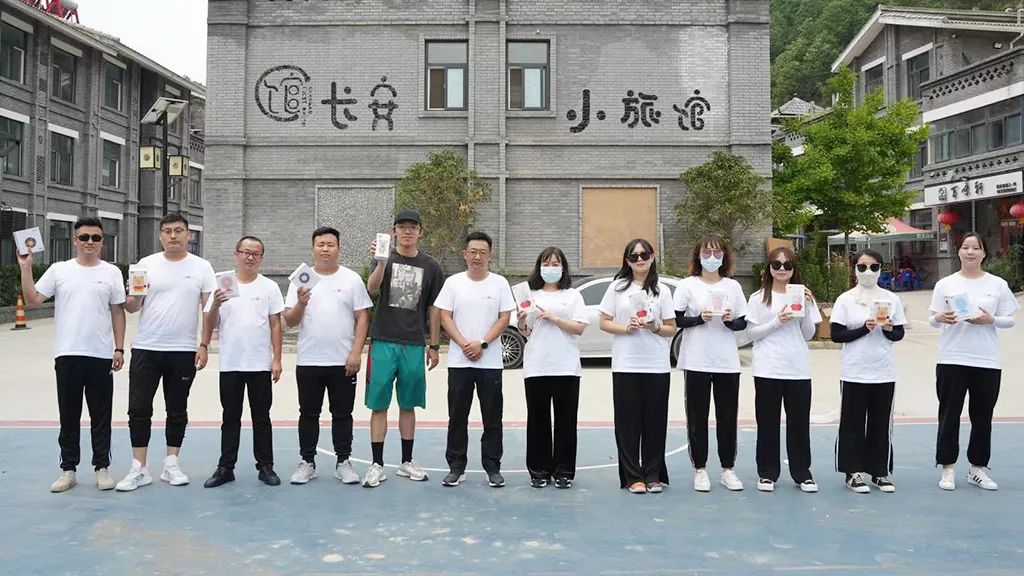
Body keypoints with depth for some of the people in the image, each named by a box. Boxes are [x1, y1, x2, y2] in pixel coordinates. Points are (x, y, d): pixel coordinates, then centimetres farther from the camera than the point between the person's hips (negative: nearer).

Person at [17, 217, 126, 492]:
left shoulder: (112, 272, 5)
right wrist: (26, 268, -9)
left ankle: (102, 468, 16)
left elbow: (117, 312, 6)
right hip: (67, 355, 0)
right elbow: (32, 300, 0)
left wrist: (119, 348, 0)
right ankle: (68, 469, 19)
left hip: (101, 355, 0)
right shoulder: (59, 270, 4)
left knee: (101, 416, 6)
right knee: (69, 416, 9)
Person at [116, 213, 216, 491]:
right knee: (139, 409, 1)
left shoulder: (201, 267, 1)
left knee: (177, 411, 9)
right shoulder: (146, 264, 3)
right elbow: (131, 307, 5)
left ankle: (171, 464, 21)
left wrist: (204, 346, -7)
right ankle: (139, 469, 10)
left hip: (183, 352, -1)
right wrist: (133, 298, -18)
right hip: (146, 349, 1)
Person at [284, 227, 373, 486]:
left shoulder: (352, 279, 2)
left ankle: (343, 462, 17)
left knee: (342, 414, 7)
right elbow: (289, 321, 3)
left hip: (343, 361, -1)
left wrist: (356, 352, -9)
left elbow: (362, 318, -1)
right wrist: (300, 304, -18)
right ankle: (307, 463, 19)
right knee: (309, 414, 9)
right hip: (308, 361, 1)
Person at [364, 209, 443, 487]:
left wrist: (434, 345, 8)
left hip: (414, 345, 2)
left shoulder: (430, 266, 6)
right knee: (379, 404, 1)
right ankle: (377, 464, 10)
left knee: (408, 405, 11)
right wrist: (381, 261, -35)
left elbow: (434, 308, 10)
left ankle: (407, 462, 22)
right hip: (383, 341, -2)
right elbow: (372, 289, -19)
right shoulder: (385, 258, 0)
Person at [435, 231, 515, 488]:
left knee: (492, 418, 4)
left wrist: (482, 343, -12)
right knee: (457, 417, 6)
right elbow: (445, 317, 0)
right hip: (458, 361, 1)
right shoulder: (453, 282, 4)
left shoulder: (500, 283, 3)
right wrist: (464, 344, -12)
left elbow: (505, 318, -2)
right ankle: (456, 467, 16)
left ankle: (493, 468, 14)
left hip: (490, 362, 0)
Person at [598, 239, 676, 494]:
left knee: (654, 422, 3)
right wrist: (625, 328, -12)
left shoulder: (662, 290, 9)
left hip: (657, 366, 1)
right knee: (628, 421, 0)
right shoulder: (617, 287, 7)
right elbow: (604, 323, 4)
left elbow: (672, 329, 8)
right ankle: (633, 477, 8)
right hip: (625, 365, -1)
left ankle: (653, 475, 14)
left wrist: (655, 327, -12)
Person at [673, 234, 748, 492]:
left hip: (727, 362, 2)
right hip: (696, 361, -2)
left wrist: (730, 321, -11)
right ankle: (699, 469, 13)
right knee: (697, 417, 2)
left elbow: (743, 323, 10)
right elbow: (676, 320, -1)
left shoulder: (733, 286, 9)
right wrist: (699, 318, -16)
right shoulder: (687, 285, 2)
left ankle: (728, 469, 17)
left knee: (727, 417, 5)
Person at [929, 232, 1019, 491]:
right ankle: (948, 468, 13)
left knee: (982, 418, 9)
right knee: (949, 416, 3)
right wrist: (940, 318, -19)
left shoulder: (998, 284, 5)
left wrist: (991, 320, -15)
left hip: (988, 362, 1)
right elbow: (932, 319, 3)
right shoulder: (945, 284, 3)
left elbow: (1009, 320, 5)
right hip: (952, 360, -1)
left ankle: (977, 468, 22)